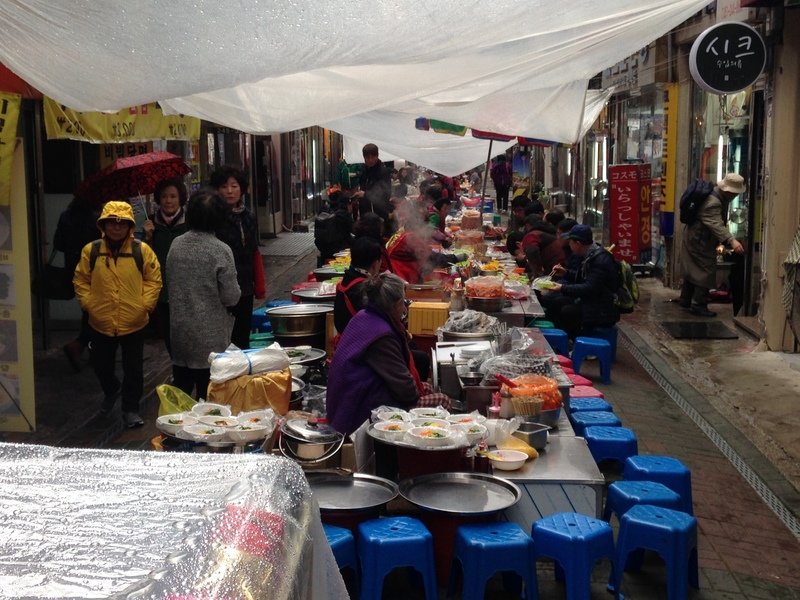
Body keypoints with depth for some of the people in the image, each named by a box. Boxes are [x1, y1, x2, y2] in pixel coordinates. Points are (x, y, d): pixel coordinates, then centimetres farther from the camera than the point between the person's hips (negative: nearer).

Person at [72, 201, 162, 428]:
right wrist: (88, 303, -4)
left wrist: (145, 304, -9)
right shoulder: (91, 251, -2)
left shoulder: (142, 250, -6)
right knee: (101, 365, 18)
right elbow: (81, 280, 6)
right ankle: (111, 391, 48)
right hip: (100, 323, 2)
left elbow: (154, 280, -1)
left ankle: (131, 409, 22)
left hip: (134, 323, -2)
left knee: (133, 368, 7)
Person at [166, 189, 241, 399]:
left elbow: (170, 283, 10)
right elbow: (231, 297, -15)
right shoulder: (220, 251, -16)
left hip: (180, 332, 5)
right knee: (207, 396, 4)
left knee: (180, 390, 16)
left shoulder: (176, 245, -1)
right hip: (211, 337, -5)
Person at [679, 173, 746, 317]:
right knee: (706, 271, -8)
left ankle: (685, 300, 29)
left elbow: (720, 222, 18)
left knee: (692, 269, 18)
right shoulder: (712, 202, -28)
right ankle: (699, 305, -4)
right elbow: (717, 225, -39)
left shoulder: (719, 195, 6)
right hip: (700, 241, -11)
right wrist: (731, 241, -49)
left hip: (694, 238, 11)